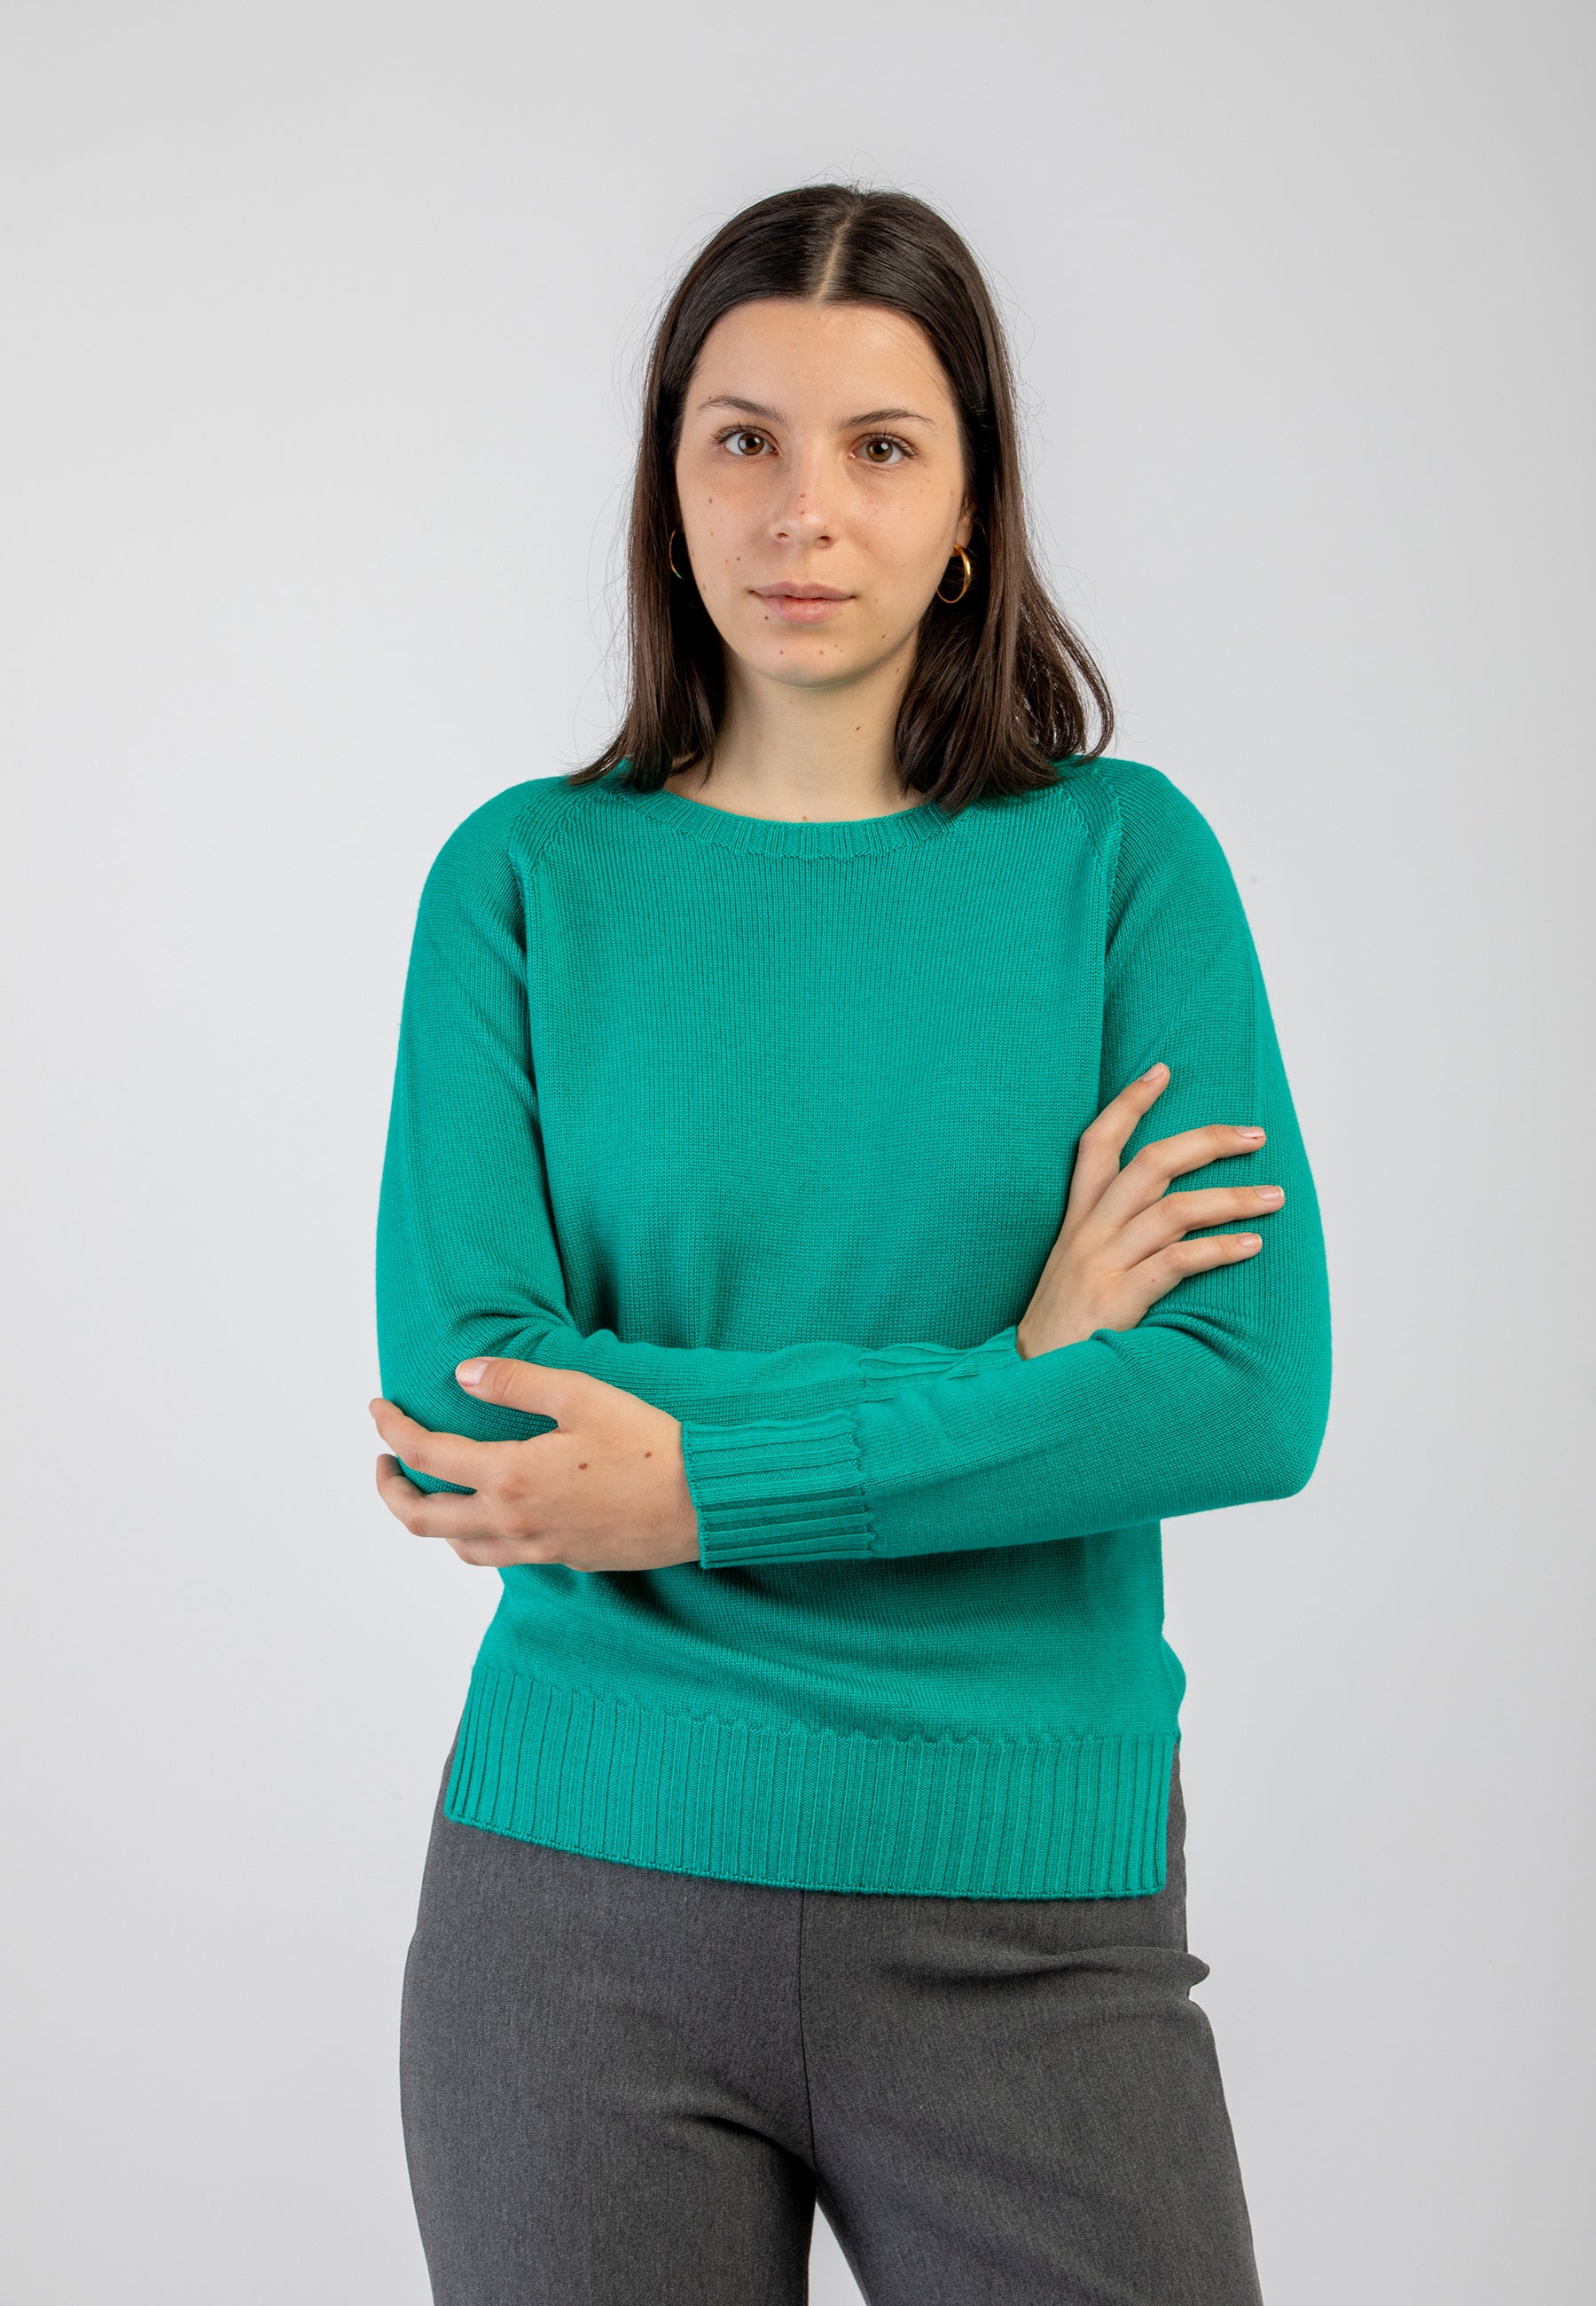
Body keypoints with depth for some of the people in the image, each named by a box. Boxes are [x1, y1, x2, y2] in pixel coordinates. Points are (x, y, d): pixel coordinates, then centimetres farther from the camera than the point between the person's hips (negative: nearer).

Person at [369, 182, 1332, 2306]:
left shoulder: (1119, 855, -1)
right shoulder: (528, 877, 0)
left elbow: (1255, 1393, -11)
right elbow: (458, 1391, -11)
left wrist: (698, 1485, -15)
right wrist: (1006, 1377, -12)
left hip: (1027, 1915, 0)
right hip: (585, 1888, 1)